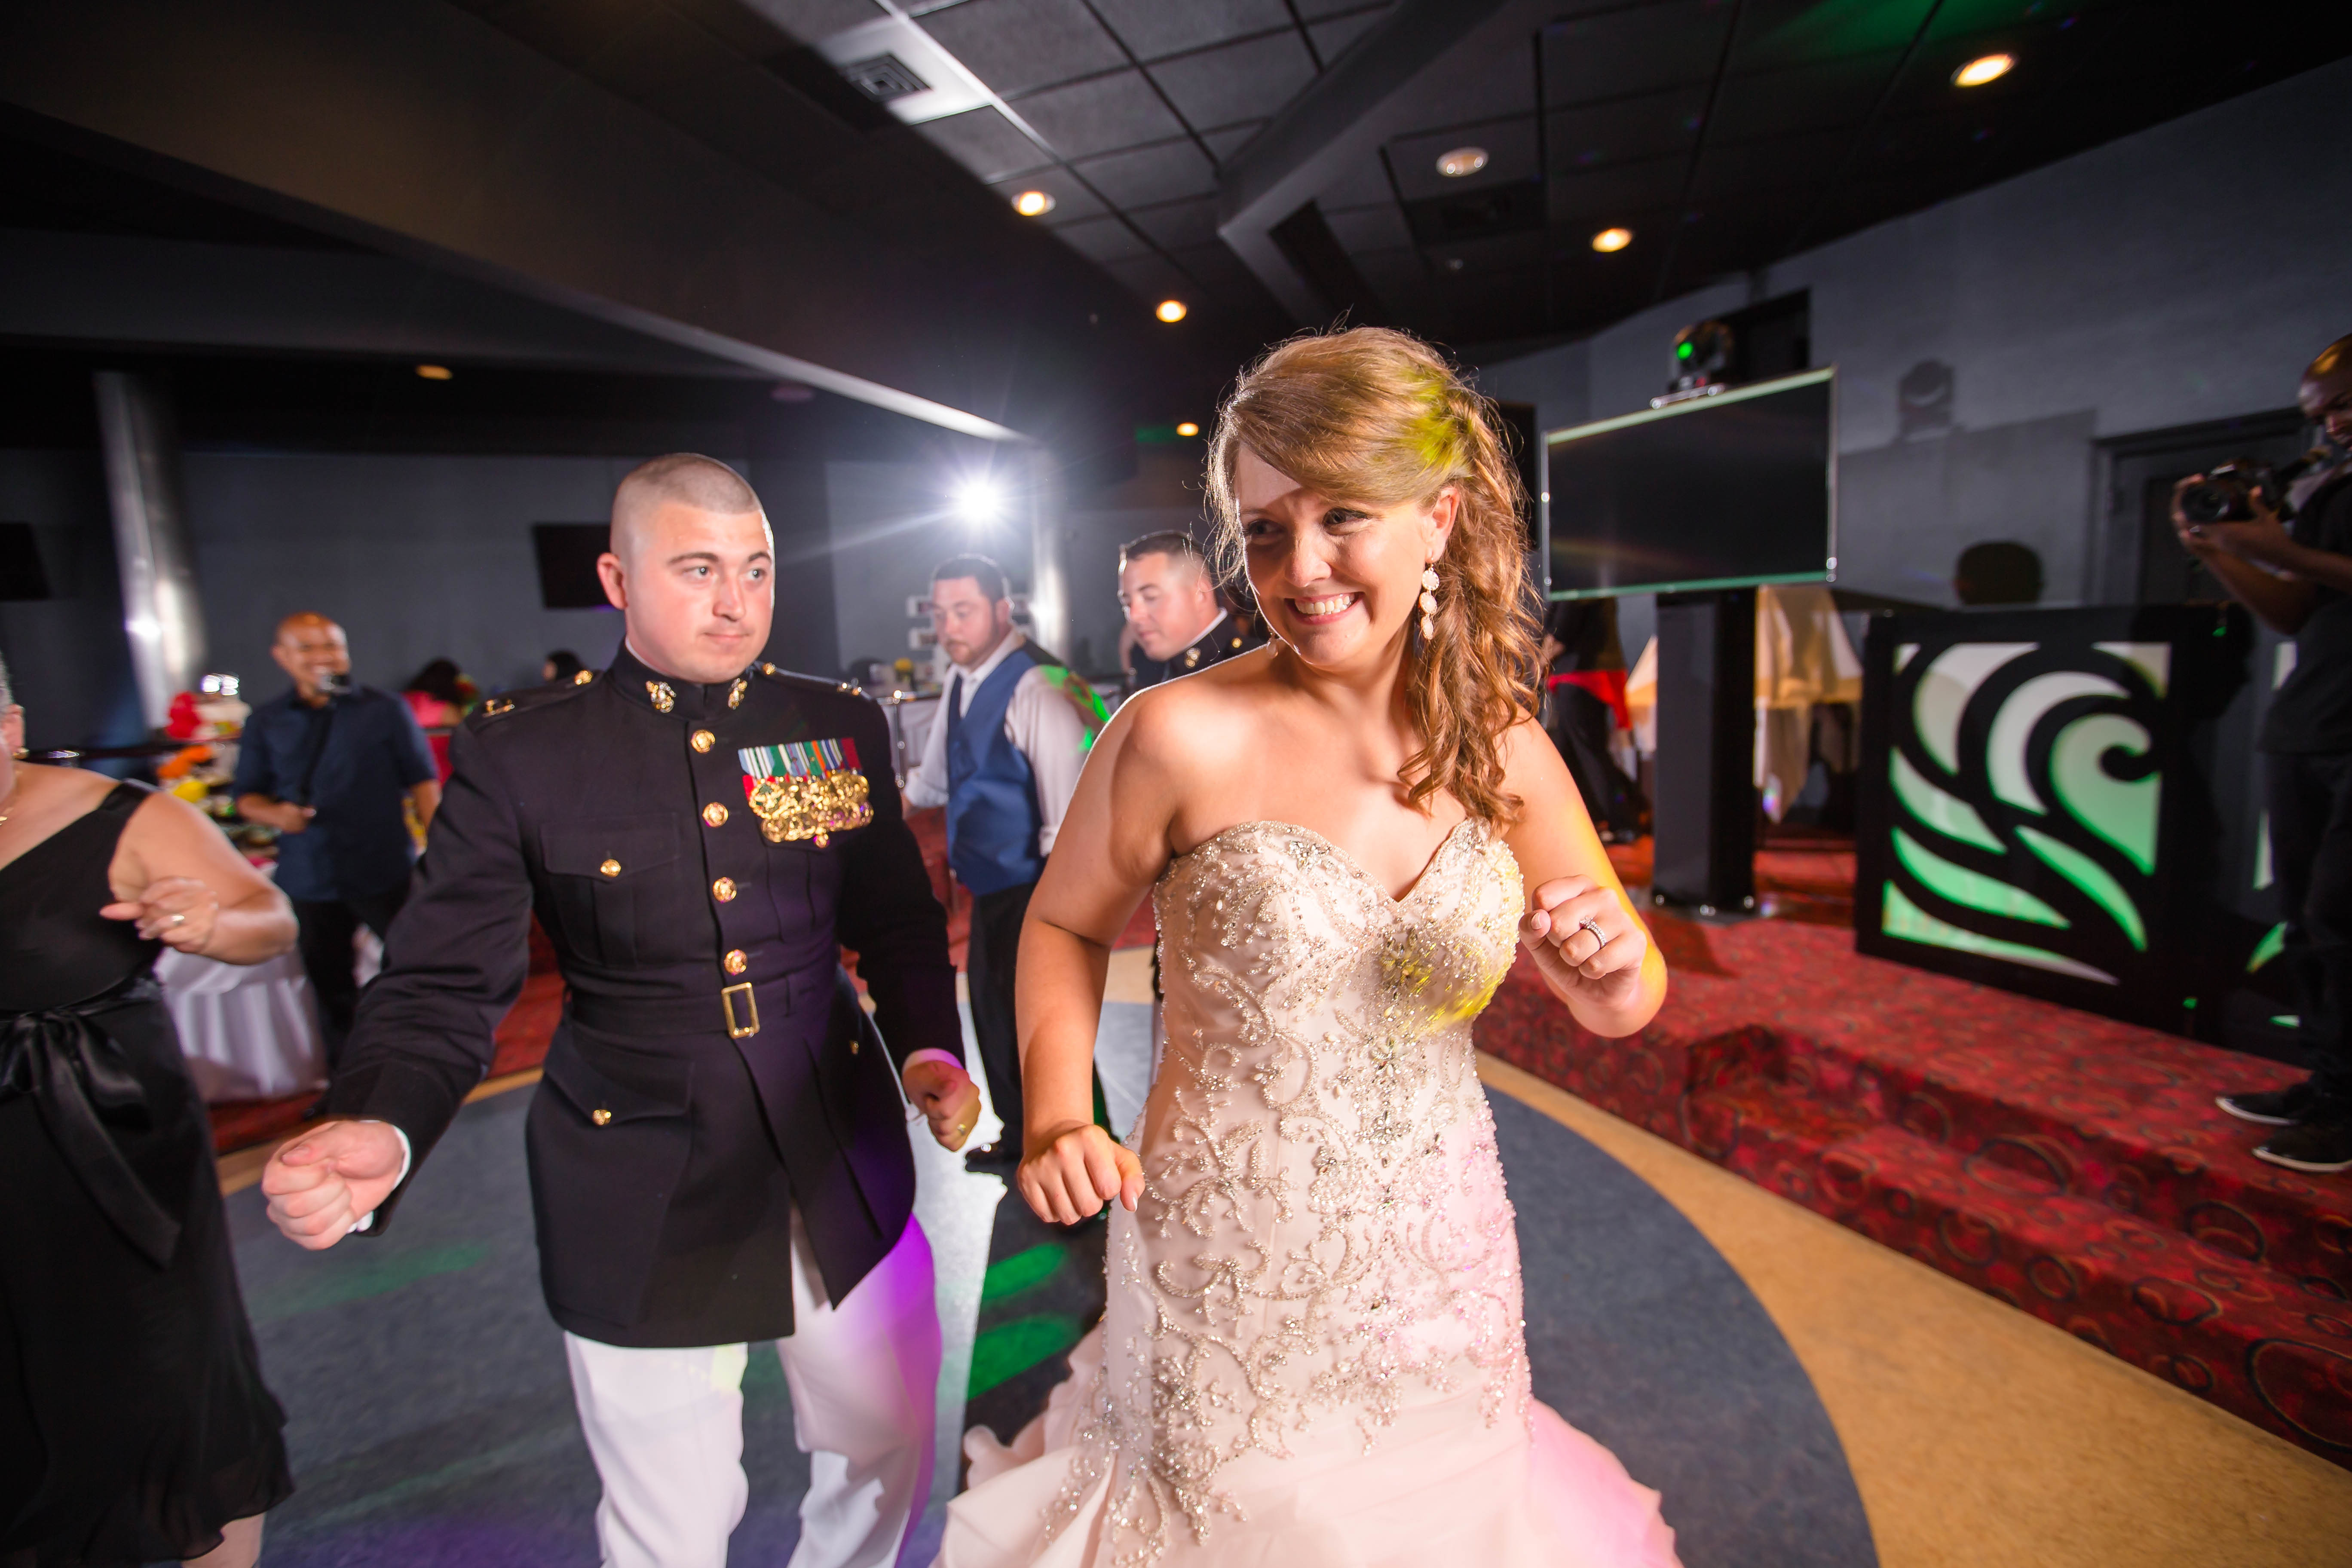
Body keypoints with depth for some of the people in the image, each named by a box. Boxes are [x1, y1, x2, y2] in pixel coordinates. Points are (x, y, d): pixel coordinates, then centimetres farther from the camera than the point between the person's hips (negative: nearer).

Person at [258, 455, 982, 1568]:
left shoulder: (841, 726, -1)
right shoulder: (518, 752, -7)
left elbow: (900, 926, 5)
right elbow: (444, 983, -7)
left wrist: (926, 1049, -10)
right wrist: (378, 1132, -25)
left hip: (842, 1176, 3)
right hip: (638, 1208, -2)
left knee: (888, 1457, 22)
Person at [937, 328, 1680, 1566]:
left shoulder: (1504, 750, -6)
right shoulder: (1182, 736, -18)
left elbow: (1625, 1007, 4)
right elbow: (1066, 923, -3)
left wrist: (1611, 968, -18)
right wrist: (1057, 1116, -17)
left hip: (1445, 1278, 4)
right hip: (1228, 1279, -3)